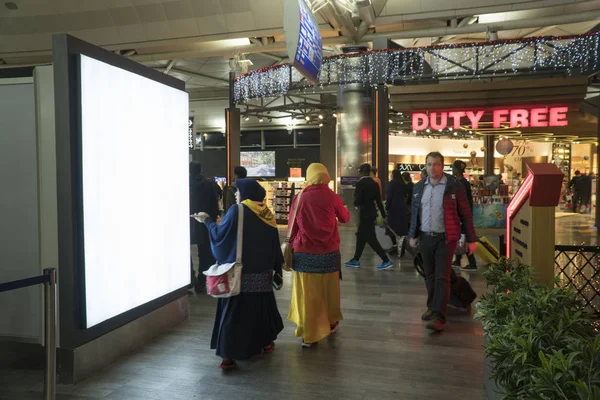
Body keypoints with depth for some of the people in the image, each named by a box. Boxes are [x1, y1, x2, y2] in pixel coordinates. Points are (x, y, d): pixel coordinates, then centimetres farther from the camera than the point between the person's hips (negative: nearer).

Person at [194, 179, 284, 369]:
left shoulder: (237, 211, -11)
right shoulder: (267, 214, 4)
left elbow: (220, 234, -8)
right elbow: (275, 246, 6)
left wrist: (208, 221, 10)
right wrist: (277, 270, 13)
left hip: (240, 272, -5)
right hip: (262, 272, 5)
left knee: (234, 309, -1)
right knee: (262, 305, 19)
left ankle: (229, 355, -3)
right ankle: (266, 343, 32)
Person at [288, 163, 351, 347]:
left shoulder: (299, 198, -4)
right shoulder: (333, 198, -4)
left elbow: (292, 227, 2)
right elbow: (345, 219, 15)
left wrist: (293, 245, 15)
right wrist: (345, 210, 37)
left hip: (304, 253, 0)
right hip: (328, 253, 1)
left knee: (306, 294, 7)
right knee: (328, 289, 19)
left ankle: (308, 335, 11)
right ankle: (330, 324, 38)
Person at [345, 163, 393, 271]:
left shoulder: (360, 183, -16)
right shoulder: (374, 183, 5)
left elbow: (357, 201, -21)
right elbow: (379, 200, 7)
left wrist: (355, 203, 2)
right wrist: (383, 215, 10)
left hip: (365, 214, -8)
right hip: (371, 213, 8)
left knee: (371, 239, -3)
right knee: (360, 237, 17)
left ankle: (386, 261, -4)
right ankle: (355, 260, 25)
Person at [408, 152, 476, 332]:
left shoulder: (454, 186, -7)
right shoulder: (419, 187, 7)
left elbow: (465, 214, -4)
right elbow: (414, 213, 16)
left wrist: (471, 240, -4)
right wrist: (413, 235, 13)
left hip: (445, 238, -4)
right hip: (425, 237, 5)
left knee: (442, 277, -6)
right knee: (429, 276, 14)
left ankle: (439, 317, -5)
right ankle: (432, 308, 29)